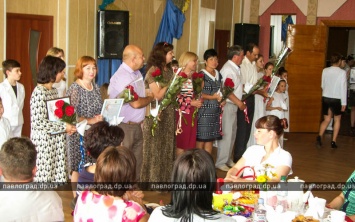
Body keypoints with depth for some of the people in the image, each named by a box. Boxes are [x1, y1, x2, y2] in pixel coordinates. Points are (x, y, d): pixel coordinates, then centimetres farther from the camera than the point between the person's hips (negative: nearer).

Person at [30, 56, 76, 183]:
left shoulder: (53, 91, 12)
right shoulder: (39, 92, -15)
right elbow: (38, 122, -20)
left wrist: (66, 127, 3)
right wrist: (64, 127, -14)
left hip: (57, 141, 8)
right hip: (44, 142, -8)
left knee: (56, 177, 9)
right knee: (44, 177, 0)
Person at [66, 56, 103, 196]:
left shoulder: (96, 88, 10)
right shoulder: (74, 88, -11)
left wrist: (103, 118, -2)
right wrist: (90, 121, -22)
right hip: (79, 134, -6)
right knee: (78, 167, 2)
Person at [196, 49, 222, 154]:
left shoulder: (218, 75, 15)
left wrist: (222, 99, 5)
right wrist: (213, 97, -17)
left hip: (215, 110, 7)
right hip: (204, 110, -7)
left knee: (211, 138, 9)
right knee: (201, 138, -5)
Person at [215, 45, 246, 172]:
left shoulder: (235, 69, 13)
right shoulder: (228, 69, -18)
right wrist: (239, 102, -16)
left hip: (234, 105, 10)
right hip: (227, 105, -10)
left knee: (232, 133, 15)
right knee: (226, 134, -6)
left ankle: (228, 159, 26)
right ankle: (221, 162, 2)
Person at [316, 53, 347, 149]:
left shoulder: (325, 71, -2)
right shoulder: (342, 72, -12)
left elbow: (322, 85, 6)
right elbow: (343, 88, -10)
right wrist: (344, 103, -5)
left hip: (325, 98, 3)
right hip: (336, 99, -3)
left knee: (326, 120, 14)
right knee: (337, 120, 16)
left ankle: (319, 136, -9)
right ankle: (333, 141, 13)